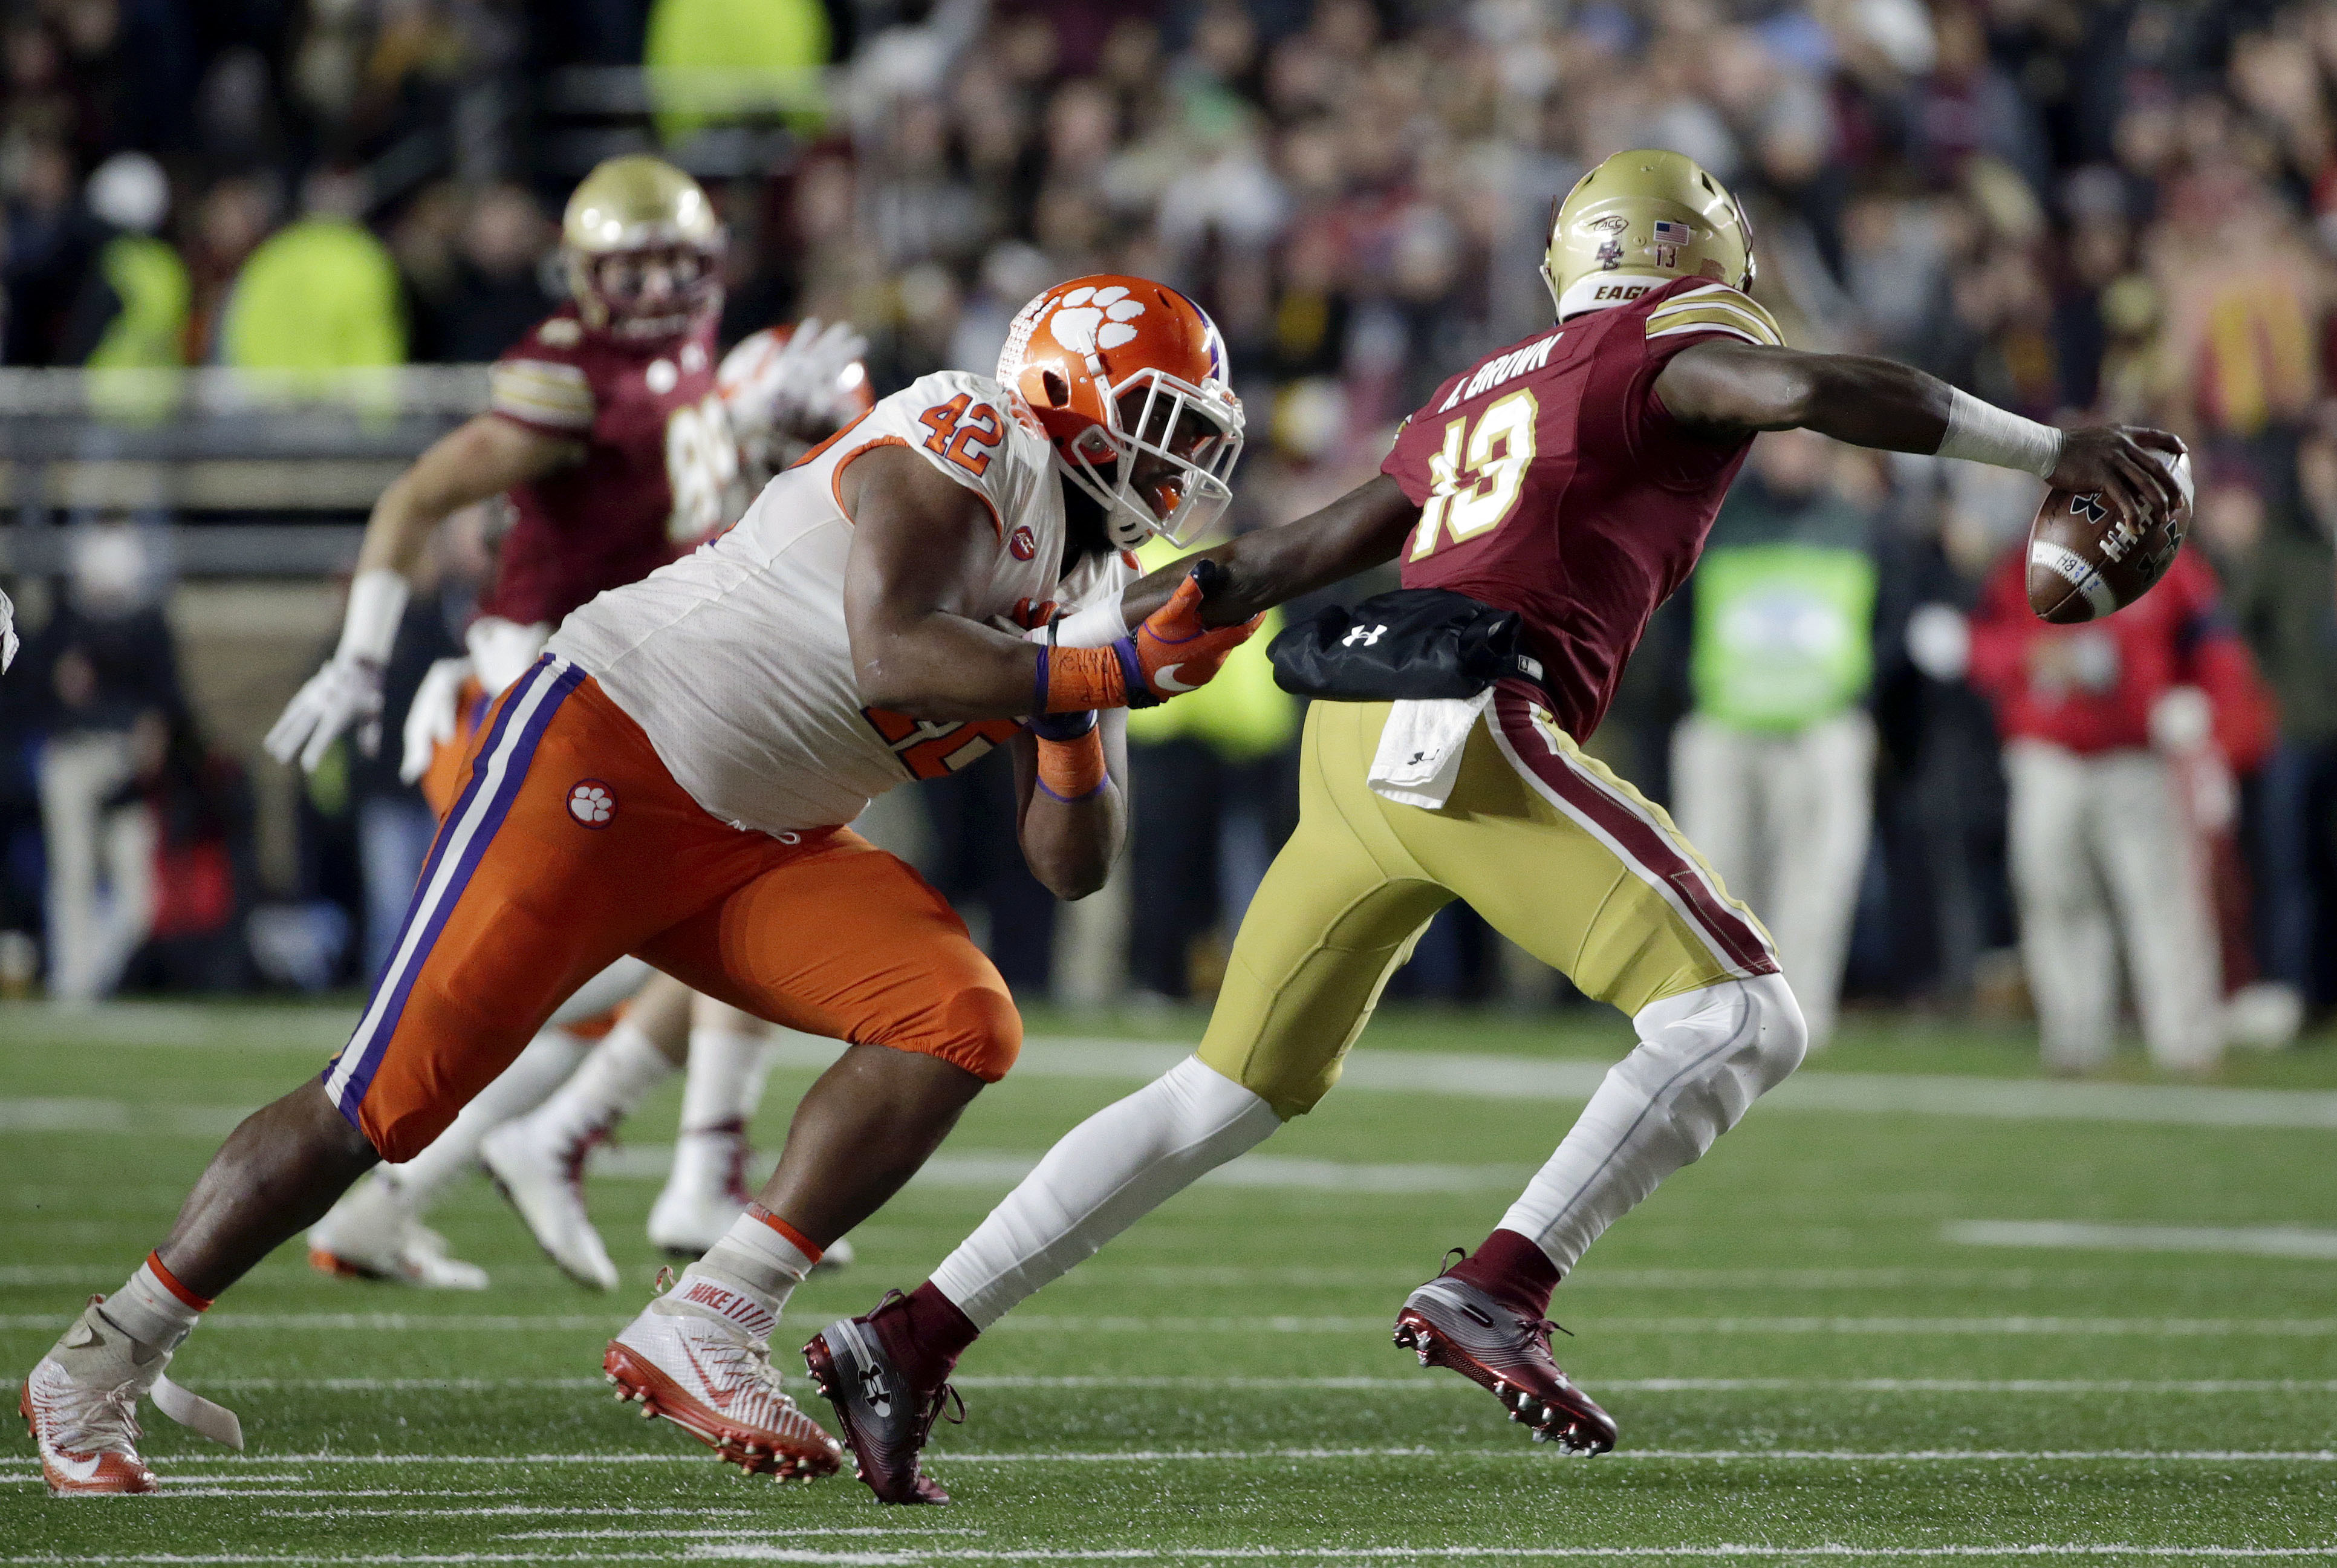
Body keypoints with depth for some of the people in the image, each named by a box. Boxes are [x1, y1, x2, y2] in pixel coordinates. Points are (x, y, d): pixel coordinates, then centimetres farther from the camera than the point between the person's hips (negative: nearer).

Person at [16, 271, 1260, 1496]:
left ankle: (703, 1333, -13)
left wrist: (1072, 722, -8)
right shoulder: (967, 443, -12)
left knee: (960, 1024, -14)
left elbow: (1072, 868, 9)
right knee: (389, 1098, -11)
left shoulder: (1084, 592, 12)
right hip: (608, 752, -8)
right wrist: (1109, 673, -29)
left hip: (762, 848, 8)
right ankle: (101, 1365, 3)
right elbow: (892, 658, -28)